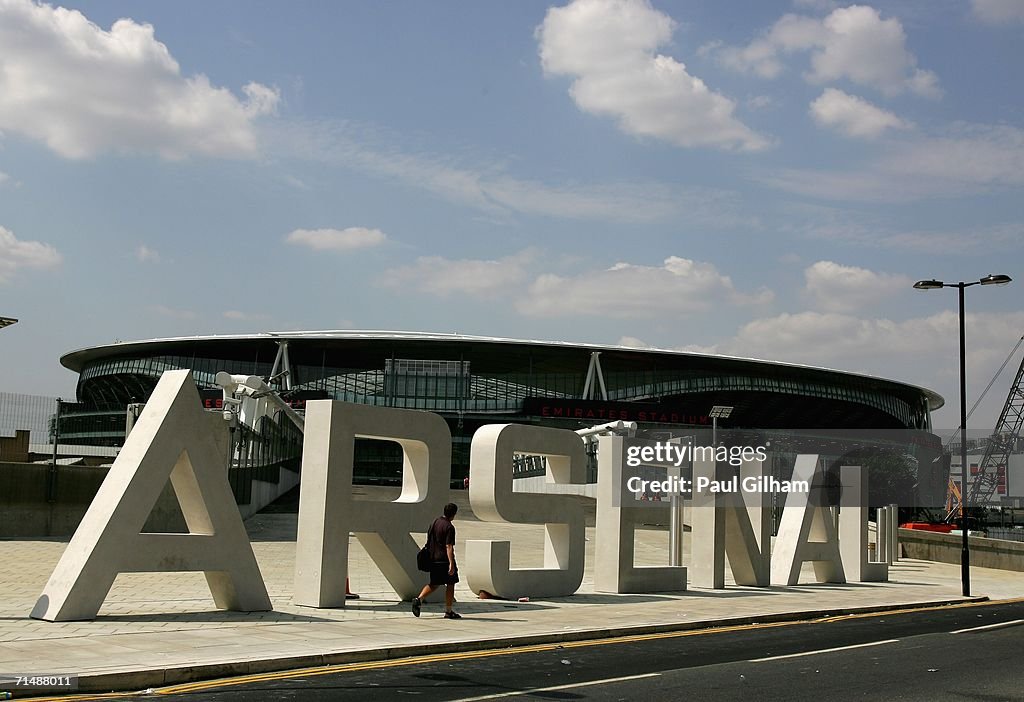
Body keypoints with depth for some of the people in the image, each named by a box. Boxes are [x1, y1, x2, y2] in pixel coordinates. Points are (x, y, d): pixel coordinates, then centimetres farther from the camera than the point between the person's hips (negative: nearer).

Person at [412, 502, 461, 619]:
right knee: (450, 584, 5)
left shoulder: (435, 522, 10)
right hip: (445, 560, -7)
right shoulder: (449, 527, -15)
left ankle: (419, 599, -6)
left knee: (434, 584, 16)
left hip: (433, 559, 7)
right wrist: (451, 564, -24)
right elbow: (449, 547, -21)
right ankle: (448, 611, 9)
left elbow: (429, 541, 17)